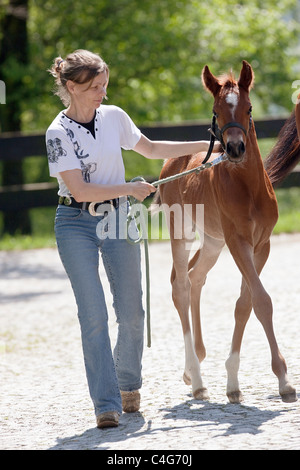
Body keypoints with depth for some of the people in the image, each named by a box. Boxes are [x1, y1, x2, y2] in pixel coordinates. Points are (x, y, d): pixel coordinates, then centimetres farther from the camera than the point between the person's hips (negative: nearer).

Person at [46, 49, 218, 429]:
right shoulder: (59, 133, -11)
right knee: (93, 314, -11)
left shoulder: (114, 117, 4)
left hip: (118, 220, 4)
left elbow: (150, 149, 20)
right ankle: (106, 403, -8)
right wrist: (130, 189, -15)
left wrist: (205, 146, 18)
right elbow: (80, 190, -16)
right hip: (77, 225, -4)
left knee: (131, 312, 3)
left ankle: (128, 383, 28)